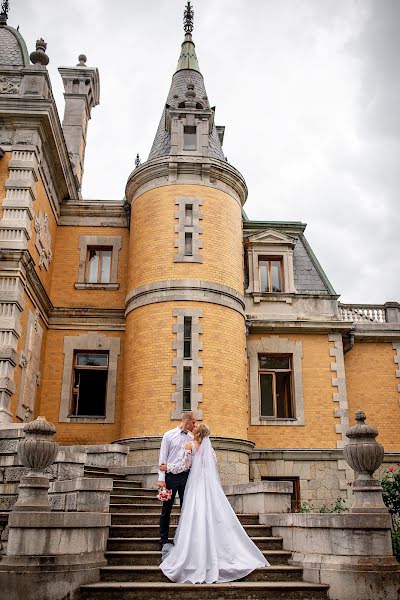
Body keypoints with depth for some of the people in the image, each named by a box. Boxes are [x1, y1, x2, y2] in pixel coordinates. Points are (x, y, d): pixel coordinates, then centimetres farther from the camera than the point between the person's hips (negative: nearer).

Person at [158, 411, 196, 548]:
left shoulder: (192, 438, 8)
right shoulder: (169, 435, -2)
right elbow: (162, 458, -4)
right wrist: (161, 479, -9)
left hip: (185, 476, 3)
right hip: (171, 476, -3)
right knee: (166, 509, 3)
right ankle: (163, 540, 14)